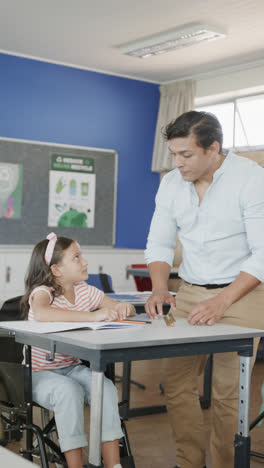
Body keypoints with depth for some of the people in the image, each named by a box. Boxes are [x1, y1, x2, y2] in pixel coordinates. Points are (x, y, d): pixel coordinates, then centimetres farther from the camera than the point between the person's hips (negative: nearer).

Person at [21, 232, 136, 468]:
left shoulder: (86, 291, 4)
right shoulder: (42, 292, -15)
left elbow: (128, 311, 7)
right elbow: (41, 313, -41)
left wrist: (123, 308, -20)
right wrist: (94, 315, -43)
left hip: (73, 367, 5)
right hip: (40, 372, -5)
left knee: (106, 388, -22)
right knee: (69, 390, -34)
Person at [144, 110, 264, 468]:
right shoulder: (171, 184, 2)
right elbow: (159, 243, 7)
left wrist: (221, 302, -23)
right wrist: (160, 289, -11)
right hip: (190, 292, 5)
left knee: (228, 392, -4)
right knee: (176, 383, 4)